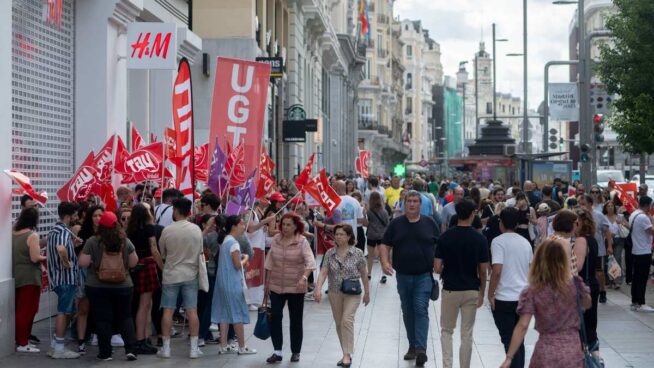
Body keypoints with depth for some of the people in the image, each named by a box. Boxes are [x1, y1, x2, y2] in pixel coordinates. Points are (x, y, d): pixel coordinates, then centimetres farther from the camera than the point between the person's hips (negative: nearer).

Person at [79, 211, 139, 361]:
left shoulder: (92, 242, -8)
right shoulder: (125, 241, -1)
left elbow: (83, 263, -8)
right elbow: (133, 263, 2)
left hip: (98, 287, -2)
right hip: (123, 286, 2)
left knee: (103, 319, 4)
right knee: (125, 317, 12)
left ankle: (105, 352, 7)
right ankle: (130, 349, 3)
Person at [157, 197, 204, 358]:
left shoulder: (167, 230, -10)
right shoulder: (196, 230, -4)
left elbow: (162, 253, 2)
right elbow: (200, 252, 5)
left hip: (171, 275, -2)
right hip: (190, 274, 2)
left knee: (168, 311, 5)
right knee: (192, 311, 3)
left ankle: (166, 347, 8)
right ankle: (194, 348, 4)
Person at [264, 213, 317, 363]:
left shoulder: (302, 242, -11)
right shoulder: (276, 239, 1)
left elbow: (310, 262, -21)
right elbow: (270, 263, 9)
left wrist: (304, 277, -37)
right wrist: (267, 283, 10)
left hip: (296, 288, -3)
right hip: (276, 286, 3)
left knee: (296, 320, 7)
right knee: (274, 317, -3)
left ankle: (296, 352, 20)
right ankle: (277, 351, 6)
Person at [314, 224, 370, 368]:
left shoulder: (357, 253, -6)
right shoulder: (330, 253, 0)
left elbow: (364, 274, 2)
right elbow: (323, 272, -6)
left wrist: (367, 292, 7)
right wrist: (318, 288, -20)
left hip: (352, 293, -4)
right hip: (335, 293, 4)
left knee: (347, 320, -18)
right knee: (339, 324, 10)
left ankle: (347, 354, -14)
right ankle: (346, 353, 24)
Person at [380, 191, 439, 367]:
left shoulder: (429, 223, 3)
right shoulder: (396, 224, 5)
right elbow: (385, 245, 5)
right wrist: (385, 262, -12)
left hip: (424, 275, -2)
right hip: (403, 275, 3)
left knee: (421, 309, -13)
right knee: (407, 312, 11)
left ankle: (421, 349, -16)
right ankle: (412, 346, 23)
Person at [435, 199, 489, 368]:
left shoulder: (445, 237, -8)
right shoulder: (480, 239, -9)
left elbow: (437, 268, -8)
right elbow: (483, 271, -5)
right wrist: (482, 293, 8)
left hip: (450, 290, 0)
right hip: (471, 291, 0)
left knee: (447, 330, 15)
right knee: (466, 334, 8)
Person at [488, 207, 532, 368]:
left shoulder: (498, 241, -11)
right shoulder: (526, 243, 9)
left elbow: (497, 271, -19)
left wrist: (490, 294, -10)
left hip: (504, 298, -6)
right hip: (523, 297, 6)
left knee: (509, 340, -1)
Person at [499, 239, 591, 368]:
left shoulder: (531, 292, -8)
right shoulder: (575, 284, -3)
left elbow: (522, 326, -13)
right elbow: (587, 304, 17)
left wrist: (509, 357, -10)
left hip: (545, 355, -1)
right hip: (573, 353, 1)